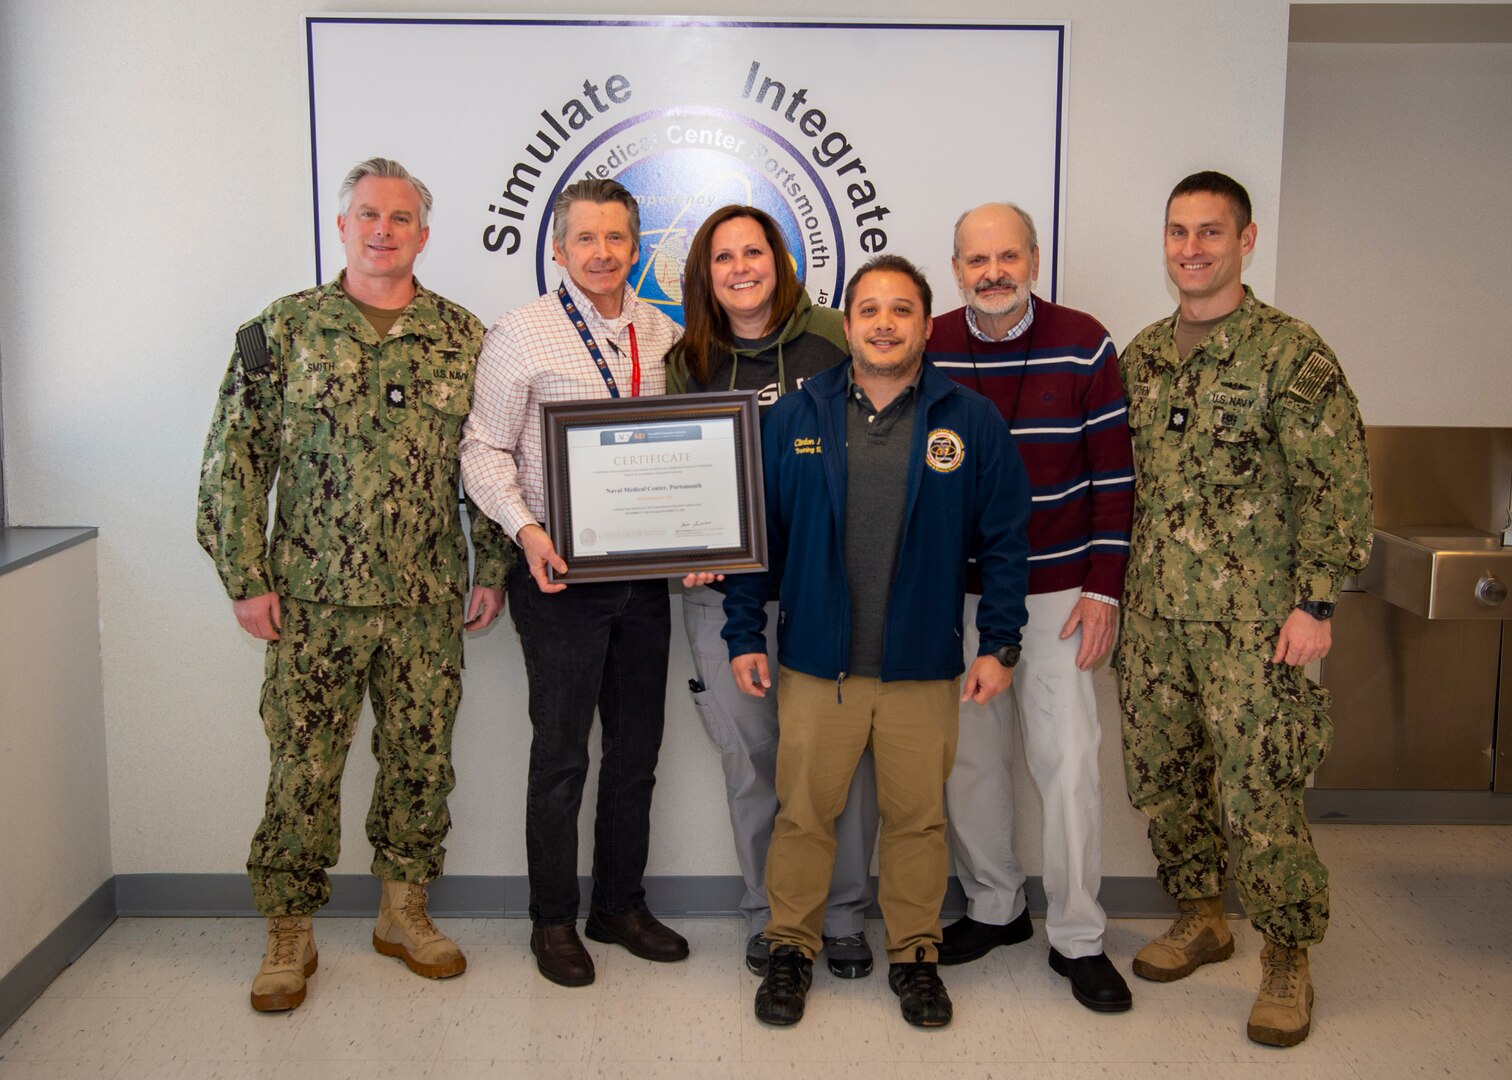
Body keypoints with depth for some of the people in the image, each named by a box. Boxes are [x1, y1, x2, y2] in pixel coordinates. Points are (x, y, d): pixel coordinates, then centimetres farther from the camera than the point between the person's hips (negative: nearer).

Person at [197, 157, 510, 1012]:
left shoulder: (463, 338, 6)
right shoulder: (284, 330, 1)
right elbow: (236, 459, 0)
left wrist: (494, 568, 5)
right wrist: (245, 578, -4)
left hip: (429, 600, 2)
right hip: (314, 598, -2)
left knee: (422, 759, 10)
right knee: (303, 766, 4)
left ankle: (405, 911, 28)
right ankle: (291, 935, 20)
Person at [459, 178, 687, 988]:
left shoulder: (664, 335, 9)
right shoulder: (522, 334, -4)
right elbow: (484, 449, -5)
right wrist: (526, 529, -20)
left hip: (646, 574, 5)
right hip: (562, 575, -4)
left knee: (637, 749, 13)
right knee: (561, 755, 4)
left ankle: (620, 906, 29)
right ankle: (553, 921, 20)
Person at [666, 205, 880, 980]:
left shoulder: (831, 340, 0)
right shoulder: (687, 363, 9)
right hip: (725, 592, 2)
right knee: (750, 757, 9)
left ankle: (844, 916, 22)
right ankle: (768, 918, 26)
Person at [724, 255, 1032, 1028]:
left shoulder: (972, 423, 0)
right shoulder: (793, 417, 2)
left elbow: (1005, 541, 2)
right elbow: (756, 532, 4)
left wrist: (999, 644, -1)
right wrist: (744, 636, 1)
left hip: (924, 667, 0)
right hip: (815, 663, 0)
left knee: (918, 818, 11)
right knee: (803, 814, 9)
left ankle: (914, 954, 30)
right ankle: (790, 950, 28)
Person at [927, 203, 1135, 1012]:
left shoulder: (1083, 345, -4)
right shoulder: (926, 353, 1)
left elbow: (1115, 473, -2)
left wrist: (1103, 587, -6)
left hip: (1058, 592, -2)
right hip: (955, 592, 2)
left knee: (1067, 758, -2)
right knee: (968, 755, 8)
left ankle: (1077, 937, 13)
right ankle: (993, 907, 27)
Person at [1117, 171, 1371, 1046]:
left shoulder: (1290, 352, -7)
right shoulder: (1143, 355, 11)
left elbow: (1338, 485, -9)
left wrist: (1315, 605, -14)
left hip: (1252, 620, -6)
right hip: (1154, 615, 6)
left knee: (1259, 793, -3)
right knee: (1164, 775, 13)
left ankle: (1288, 958, 17)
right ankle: (1201, 918, 33)